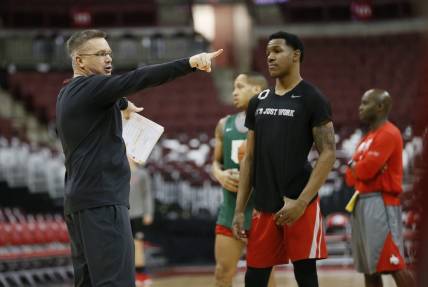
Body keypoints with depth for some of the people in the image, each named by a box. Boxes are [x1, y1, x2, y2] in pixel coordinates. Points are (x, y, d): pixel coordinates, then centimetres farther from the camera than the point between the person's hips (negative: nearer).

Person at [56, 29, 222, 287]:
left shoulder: (69, 94, 17)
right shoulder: (89, 88, -10)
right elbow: (138, 79, -23)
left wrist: (122, 104, 56)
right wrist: (190, 63, -31)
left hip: (80, 202, 10)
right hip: (102, 201, -10)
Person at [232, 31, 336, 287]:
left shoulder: (312, 99, -5)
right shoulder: (258, 102, 13)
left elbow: (328, 154, -11)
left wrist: (301, 201, -19)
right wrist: (240, 210, 9)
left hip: (299, 204, -6)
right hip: (264, 206, 6)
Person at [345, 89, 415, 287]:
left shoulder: (388, 134, -10)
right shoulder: (368, 137, 21)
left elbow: (366, 170, -19)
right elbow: (352, 176, 16)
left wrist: (354, 166, 3)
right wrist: (358, 166, -5)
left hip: (380, 203, -10)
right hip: (361, 202, 10)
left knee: (393, 264, -13)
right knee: (368, 268, 8)